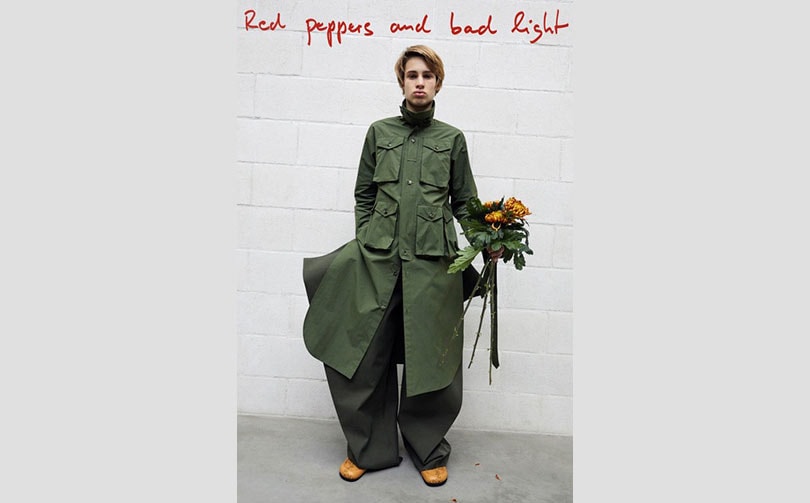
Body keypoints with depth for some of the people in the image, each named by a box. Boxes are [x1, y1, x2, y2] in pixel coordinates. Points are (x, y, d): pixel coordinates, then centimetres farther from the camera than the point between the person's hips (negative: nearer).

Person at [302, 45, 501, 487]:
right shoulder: (379, 132, 11)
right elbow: (363, 195, 14)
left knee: (428, 358, 4)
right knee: (364, 354, 3)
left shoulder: (452, 139, 10)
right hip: (376, 257, 1)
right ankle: (367, 449, 24)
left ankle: (429, 450, 25)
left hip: (432, 260, -1)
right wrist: (363, 242, 6)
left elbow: (464, 202, 13)